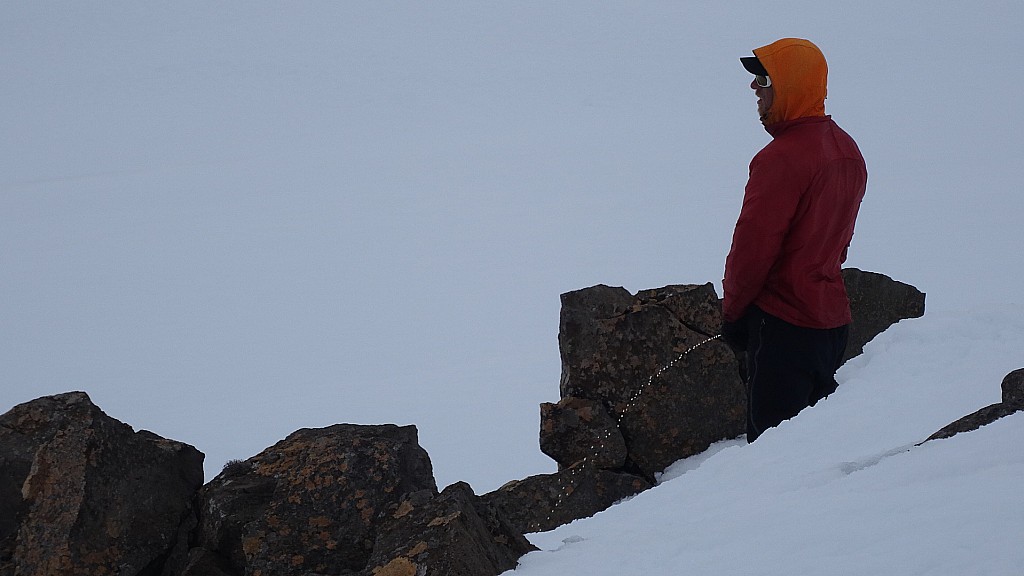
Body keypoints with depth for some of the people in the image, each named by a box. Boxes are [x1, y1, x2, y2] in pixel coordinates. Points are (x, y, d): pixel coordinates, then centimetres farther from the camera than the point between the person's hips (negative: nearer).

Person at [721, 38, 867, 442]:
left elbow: (753, 245, -17)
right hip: (832, 315, 9)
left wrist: (732, 311, -4)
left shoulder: (783, 157, -19)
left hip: (783, 321, -9)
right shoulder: (847, 150, 10)